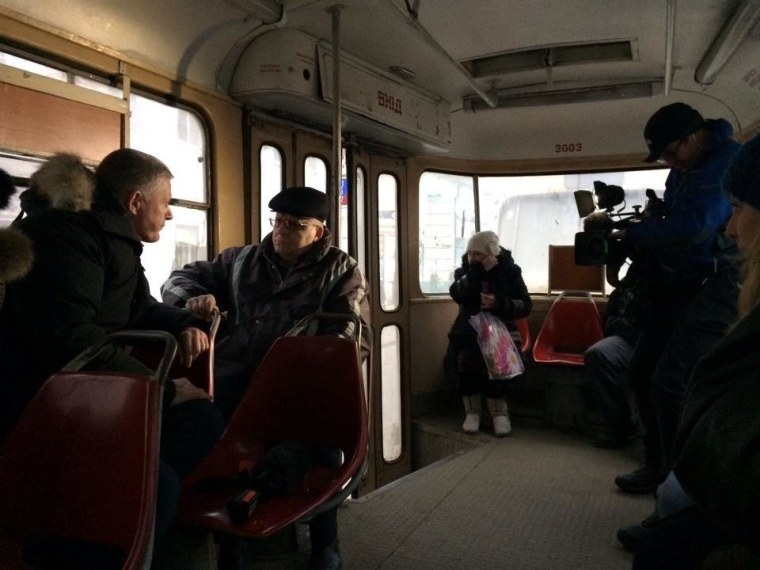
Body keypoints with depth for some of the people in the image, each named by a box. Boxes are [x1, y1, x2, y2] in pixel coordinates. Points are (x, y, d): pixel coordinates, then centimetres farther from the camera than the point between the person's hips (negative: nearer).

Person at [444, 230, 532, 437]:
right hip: (470, 326, 1)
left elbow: (526, 306, -5)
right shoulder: (464, 269, 5)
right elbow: (457, 295, -16)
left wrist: (499, 303, -22)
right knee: (464, 352, -31)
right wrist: (477, 271, -24)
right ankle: (472, 411, -17)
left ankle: (500, 412, -14)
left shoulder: (510, 270, 1)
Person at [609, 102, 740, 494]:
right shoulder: (682, 169, 13)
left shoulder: (730, 161, -15)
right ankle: (659, 466, 22)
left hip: (714, 285, -9)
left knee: (669, 382, -16)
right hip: (675, 284, 9)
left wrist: (633, 233, -13)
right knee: (642, 373, 9)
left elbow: (692, 227, -26)